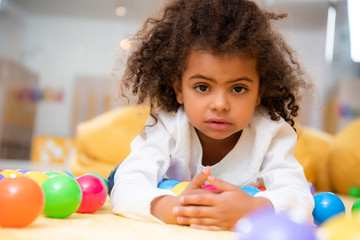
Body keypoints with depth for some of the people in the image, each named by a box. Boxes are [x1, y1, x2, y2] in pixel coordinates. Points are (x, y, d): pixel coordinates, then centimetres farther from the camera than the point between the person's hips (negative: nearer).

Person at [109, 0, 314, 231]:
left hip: (244, 232, 1)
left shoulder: (271, 132, -23)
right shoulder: (166, 126, -25)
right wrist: (174, 209, -58)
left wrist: (252, 210, -58)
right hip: (174, 232, 0)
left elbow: (298, 196, -34)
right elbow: (125, 191, -36)